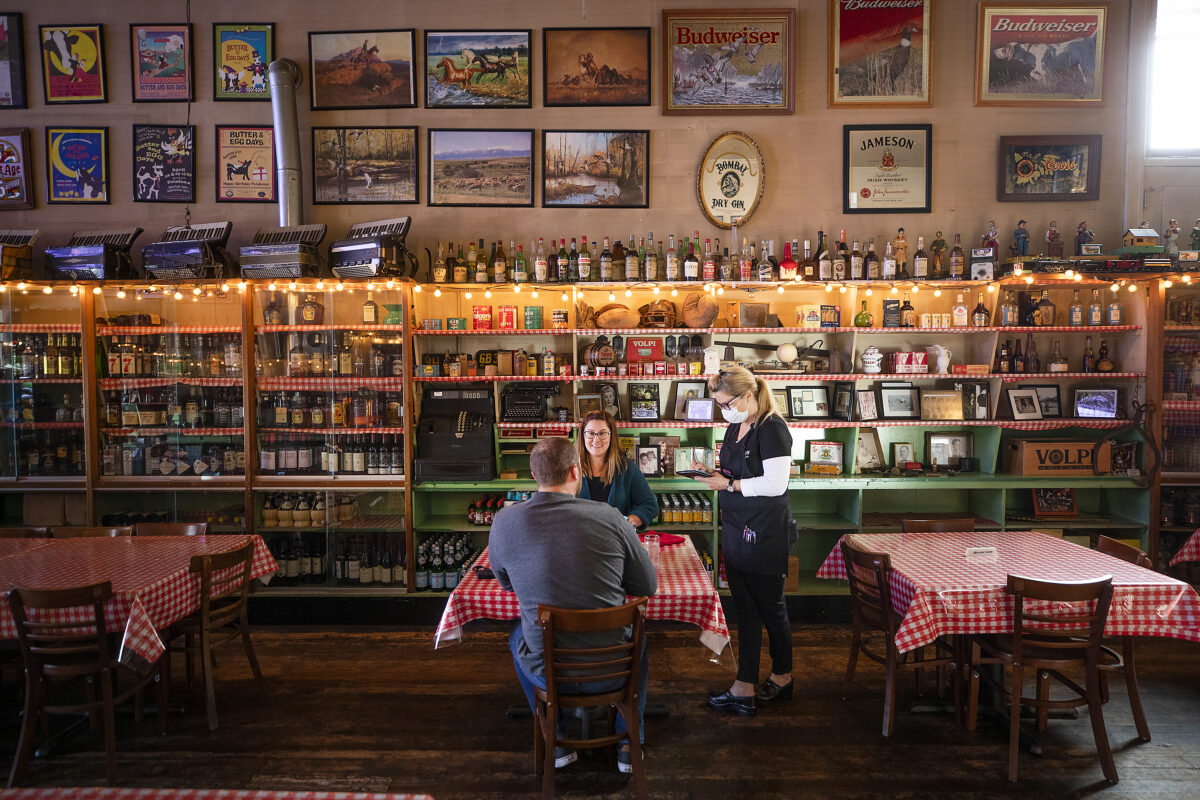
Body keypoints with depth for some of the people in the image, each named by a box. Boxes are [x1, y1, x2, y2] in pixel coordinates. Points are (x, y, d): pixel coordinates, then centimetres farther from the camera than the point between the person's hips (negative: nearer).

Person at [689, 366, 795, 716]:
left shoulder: (772, 429, -16)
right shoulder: (736, 427, 11)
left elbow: (775, 484, -21)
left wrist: (729, 485, -16)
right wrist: (712, 474, 3)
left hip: (764, 533, -9)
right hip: (735, 530, 9)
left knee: (770, 608, 8)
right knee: (745, 611, 12)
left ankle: (782, 677, 28)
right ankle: (744, 689, 20)